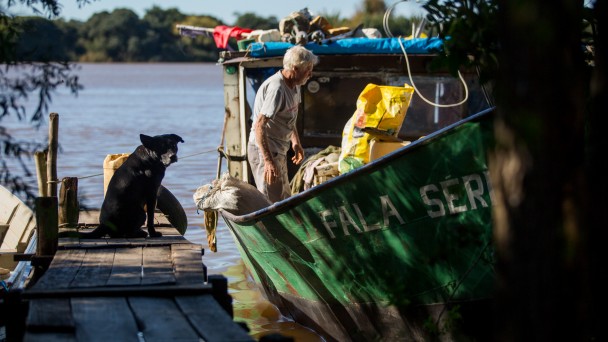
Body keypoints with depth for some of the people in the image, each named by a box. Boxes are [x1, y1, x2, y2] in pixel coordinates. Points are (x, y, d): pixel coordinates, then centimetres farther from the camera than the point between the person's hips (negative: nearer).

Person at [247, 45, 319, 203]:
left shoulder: (294, 85, 7)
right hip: (264, 149, -10)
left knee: (285, 199, 16)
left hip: (278, 151, 10)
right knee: (273, 203, -13)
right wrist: (268, 161, -32)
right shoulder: (276, 88, -25)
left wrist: (296, 143, 16)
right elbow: (259, 126, -29)